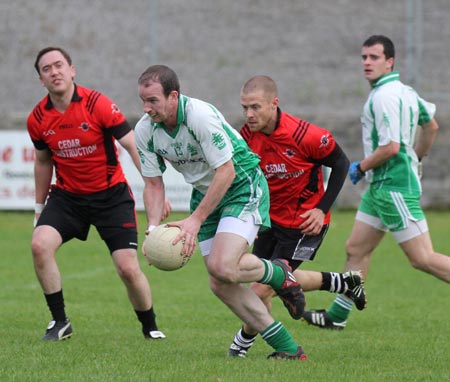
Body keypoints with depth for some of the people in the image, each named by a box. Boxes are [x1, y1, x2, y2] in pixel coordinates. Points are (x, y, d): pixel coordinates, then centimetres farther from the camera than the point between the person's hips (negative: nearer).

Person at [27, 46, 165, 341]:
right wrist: (40, 205, 20)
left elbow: (134, 146, -18)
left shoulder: (97, 104, -17)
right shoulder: (38, 119, -4)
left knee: (129, 268, -10)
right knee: (40, 244, -22)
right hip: (67, 195, 3)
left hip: (111, 194, -3)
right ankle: (60, 322, -7)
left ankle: (150, 327, 17)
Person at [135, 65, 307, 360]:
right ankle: (287, 348, 9)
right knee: (221, 286, 0)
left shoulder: (201, 115, -27)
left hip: (243, 187, -7)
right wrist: (153, 227, -14)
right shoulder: (145, 130, -7)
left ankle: (280, 275, 6)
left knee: (222, 267, -27)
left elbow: (225, 171, -25)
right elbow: (153, 183, 2)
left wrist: (195, 220, -27)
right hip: (205, 193, 7)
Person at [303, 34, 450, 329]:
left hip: (394, 187, -10)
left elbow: (390, 147, -25)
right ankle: (337, 316, 21)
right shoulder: (405, 91, 12)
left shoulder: (385, 96, -18)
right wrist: (416, 159, 30)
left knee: (422, 258, -10)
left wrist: (360, 167, -11)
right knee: (356, 249, 14)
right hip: (381, 185, 10)